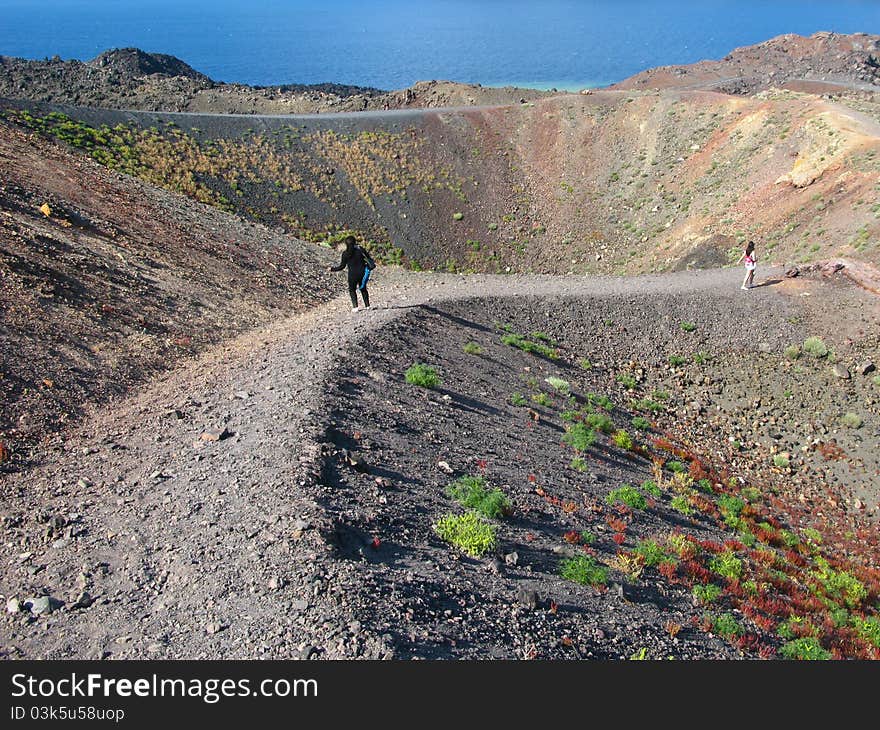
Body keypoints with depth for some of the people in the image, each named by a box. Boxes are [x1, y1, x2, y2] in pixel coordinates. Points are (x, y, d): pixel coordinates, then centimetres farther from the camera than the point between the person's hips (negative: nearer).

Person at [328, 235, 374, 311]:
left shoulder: (345, 253, -9)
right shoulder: (360, 249, -4)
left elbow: (342, 266, -5)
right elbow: (368, 257, 0)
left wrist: (332, 269, 7)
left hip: (352, 275, -2)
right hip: (362, 273, 2)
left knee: (352, 290, 14)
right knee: (363, 289, 20)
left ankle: (355, 307, 2)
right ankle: (367, 305, 21)